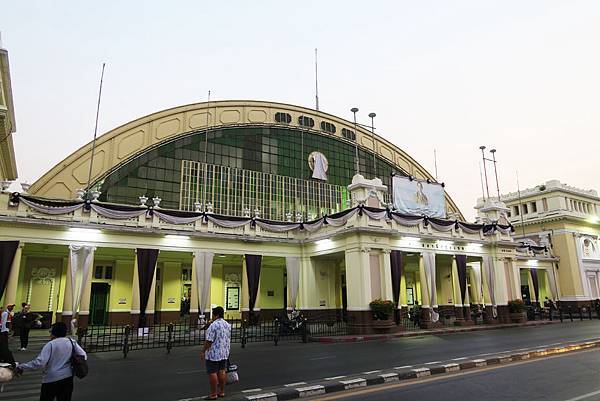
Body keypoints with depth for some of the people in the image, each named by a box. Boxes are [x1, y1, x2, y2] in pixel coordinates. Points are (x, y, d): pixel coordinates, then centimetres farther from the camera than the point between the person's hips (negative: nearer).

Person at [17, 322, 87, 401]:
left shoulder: (51, 344, -11)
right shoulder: (72, 342, 2)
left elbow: (39, 363, -18)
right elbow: (83, 355, 2)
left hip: (52, 379, -4)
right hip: (68, 378, 4)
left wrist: (21, 367, -9)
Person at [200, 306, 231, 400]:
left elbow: (209, 341, -19)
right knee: (222, 371, 14)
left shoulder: (213, 325, -19)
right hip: (224, 353, 8)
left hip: (213, 354, -8)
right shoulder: (227, 325, 7)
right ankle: (222, 392, 21)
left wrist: (203, 351, -10)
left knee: (212, 373, 1)